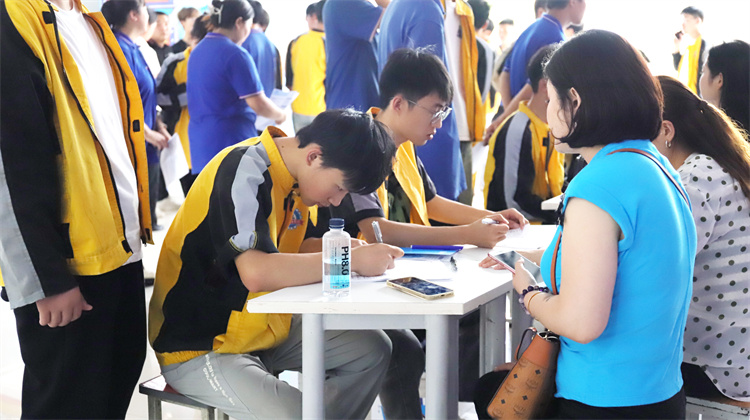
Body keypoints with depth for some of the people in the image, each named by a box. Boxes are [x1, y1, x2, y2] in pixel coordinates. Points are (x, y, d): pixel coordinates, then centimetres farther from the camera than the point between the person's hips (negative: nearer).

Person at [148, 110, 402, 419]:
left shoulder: (294, 173, 3)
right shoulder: (244, 171, -23)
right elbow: (255, 272, -35)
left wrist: (364, 250, -3)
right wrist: (353, 260, -27)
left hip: (265, 330, 9)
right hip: (200, 349, -9)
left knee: (372, 350, 2)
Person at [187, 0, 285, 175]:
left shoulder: (197, 51, 11)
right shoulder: (235, 54, -15)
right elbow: (258, 104, -17)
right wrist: (280, 115, 2)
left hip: (200, 142, 8)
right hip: (230, 140, -8)